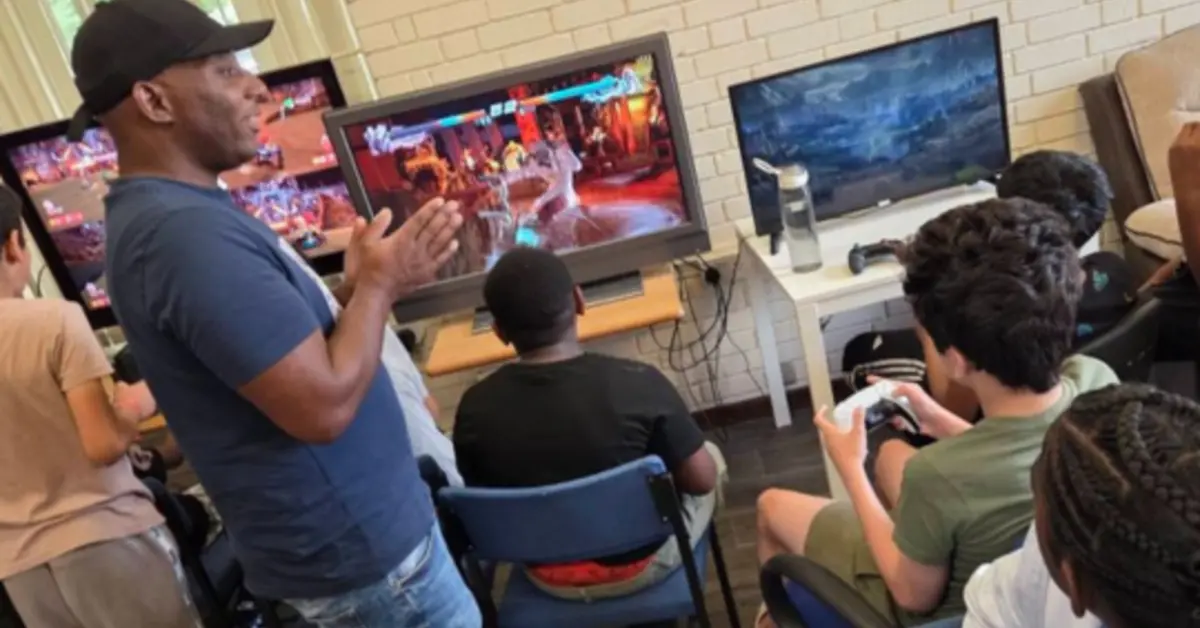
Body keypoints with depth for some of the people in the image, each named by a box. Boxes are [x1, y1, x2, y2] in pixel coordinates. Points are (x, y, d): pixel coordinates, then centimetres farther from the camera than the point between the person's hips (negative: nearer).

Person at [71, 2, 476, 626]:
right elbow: (325, 405, -28)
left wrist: (357, 287, 1)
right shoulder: (185, 231, -26)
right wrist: (380, 282, -15)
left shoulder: (176, 213, 8)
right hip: (353, 549, -10)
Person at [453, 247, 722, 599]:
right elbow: (702, 478, -15)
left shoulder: (474, 409, -19)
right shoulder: (639, 383, -27)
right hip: (639, 563, -3)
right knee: (711, 457, 25)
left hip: (546, 576, 4)